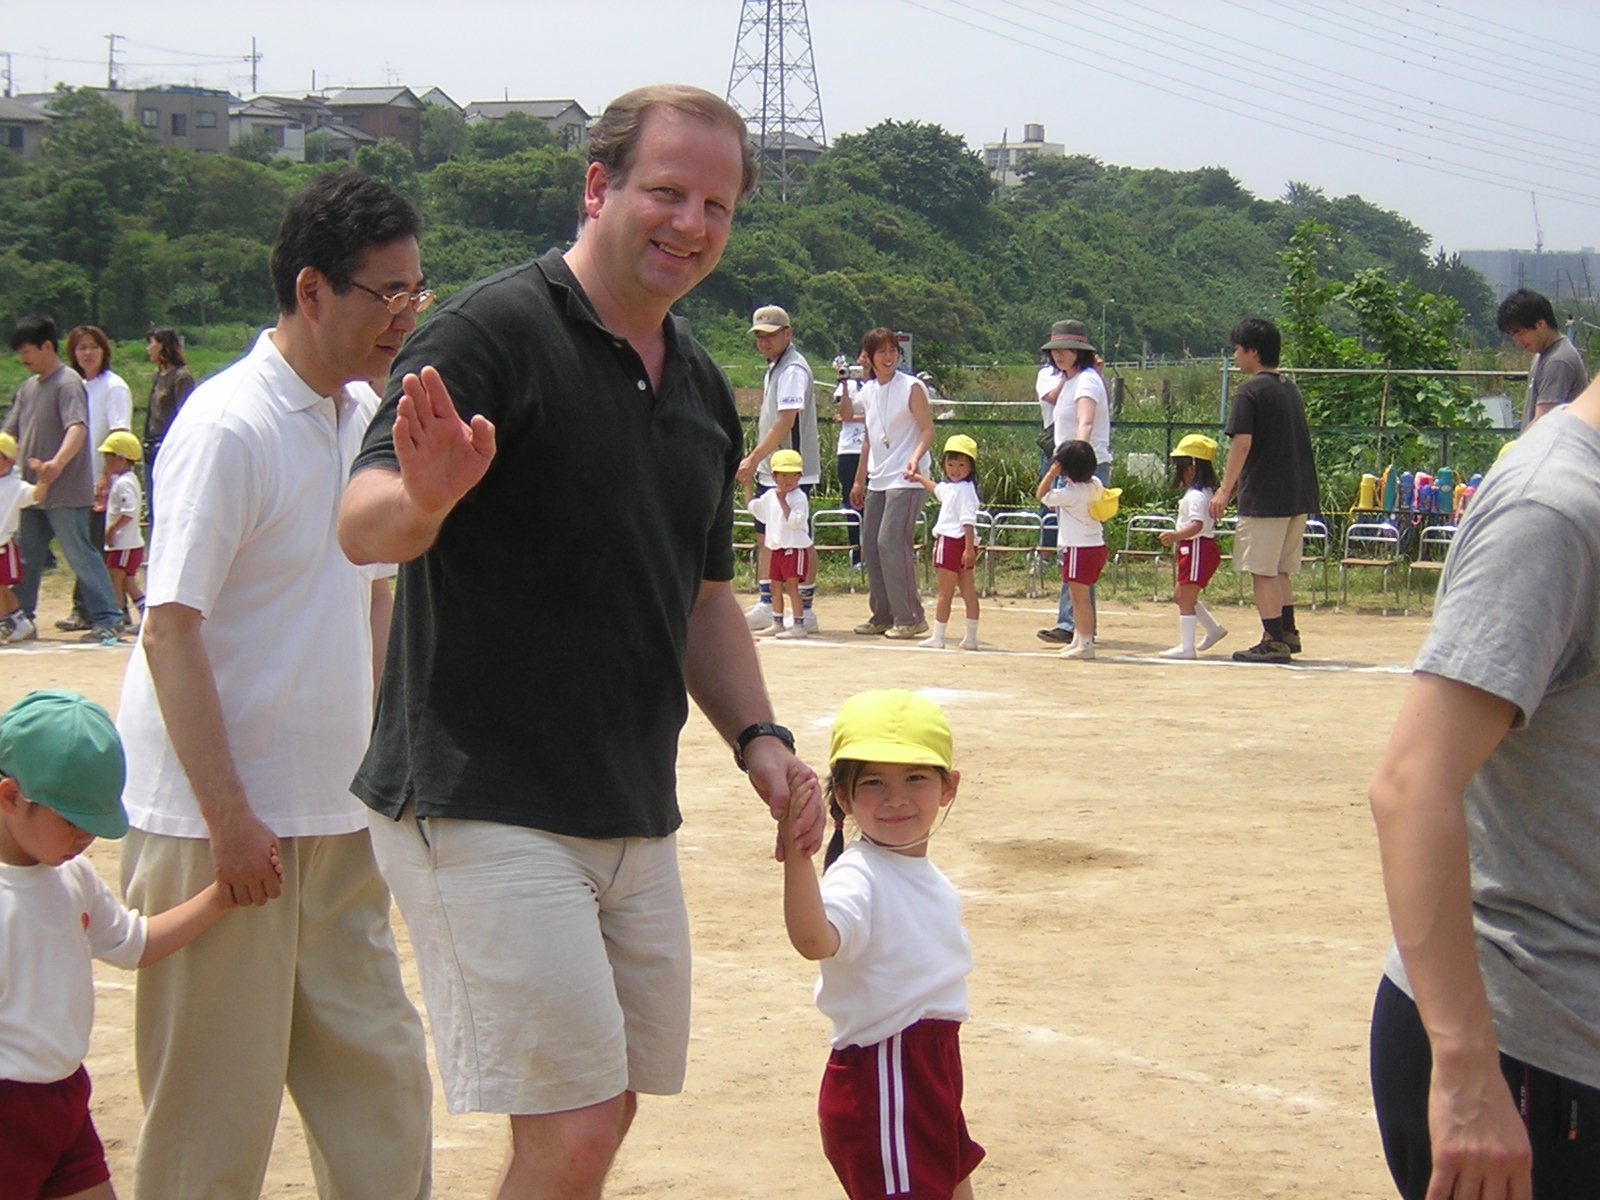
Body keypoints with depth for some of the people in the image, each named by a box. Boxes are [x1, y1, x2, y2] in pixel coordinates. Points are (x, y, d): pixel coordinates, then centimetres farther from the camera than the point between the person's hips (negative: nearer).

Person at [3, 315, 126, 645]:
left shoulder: (67, 383, -12)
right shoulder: (28, 387, 14)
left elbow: (78, 428, -27)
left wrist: (57, 463, -42)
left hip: (66, 491, -9)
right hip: (34, 490, 9)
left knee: (80, 554, -8)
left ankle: (106, 620, -6)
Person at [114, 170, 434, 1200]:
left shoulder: (366, 415, 8)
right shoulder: (228, 427, -16)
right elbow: (171, 628, -19)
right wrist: (229, 816, -20)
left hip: (337, 814, 8)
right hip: (218, 820, -8)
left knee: (380, 1081, 12)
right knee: (219, 1106, 0)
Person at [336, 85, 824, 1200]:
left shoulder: (704, 388, 14)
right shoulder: (493, 330, -11)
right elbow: (362, 528, -22)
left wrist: (757, 734, 7)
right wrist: (425, 495, -45)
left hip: (635, 816, 8)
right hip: (482, 806, -8)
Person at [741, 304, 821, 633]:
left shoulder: (793, 369, -14)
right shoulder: (774, 368, 16)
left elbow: (785, 423, -22)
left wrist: (754, 458, -21)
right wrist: (754, 462, 16)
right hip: (771, 471, 10)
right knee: (765, 537, 11)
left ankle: (805, 611, 2)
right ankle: (765, 606, 18)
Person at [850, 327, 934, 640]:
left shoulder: (911, 388, -7)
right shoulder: (867, 392, 13)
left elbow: (928, 430, -9)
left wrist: (915, 458, -27)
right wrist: (859, 480, 23)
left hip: (905, 479, -8)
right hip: (877, 481, 8)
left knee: (892, 543, -15)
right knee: (870, 545, 7)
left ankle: (910, 617, -9)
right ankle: (882, 615, 17)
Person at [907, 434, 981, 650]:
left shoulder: (965, 490, -16)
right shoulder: (950, 487, 14)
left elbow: (968, 521, -23)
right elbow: (937, 489, 38)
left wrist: (969, 548, -28)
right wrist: (919, 478, 49)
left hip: (953, 542, -10)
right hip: (955, 542, 10)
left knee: (945, 593, -3)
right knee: (968, 590, 8)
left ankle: (937, 636, 3)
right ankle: (971, 637, 11)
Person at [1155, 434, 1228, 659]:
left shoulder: (1196, 496, -19)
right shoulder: (1205, 492, 14)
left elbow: (1197, 525, -32)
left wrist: (1177, 535, -47)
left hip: (1198, 549, -11)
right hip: (1192, 549, 11)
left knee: (1185, 598, -8)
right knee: (1180, 595, 19)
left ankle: (1186, 647, -7)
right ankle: (1213, 629, 26)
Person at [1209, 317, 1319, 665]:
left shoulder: (1250, 391, -11)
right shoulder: (1290, 388, 15)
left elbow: (1243, 443, -18)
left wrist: (1225, 490, -13)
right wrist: (1237, 483, 24)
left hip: (1264, 497, -8)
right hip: (1299, 495, 8)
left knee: (1262, 570, -2)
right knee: (1279, 568, 18)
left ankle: (1273, 642, -3)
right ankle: (1288, 633, 20)